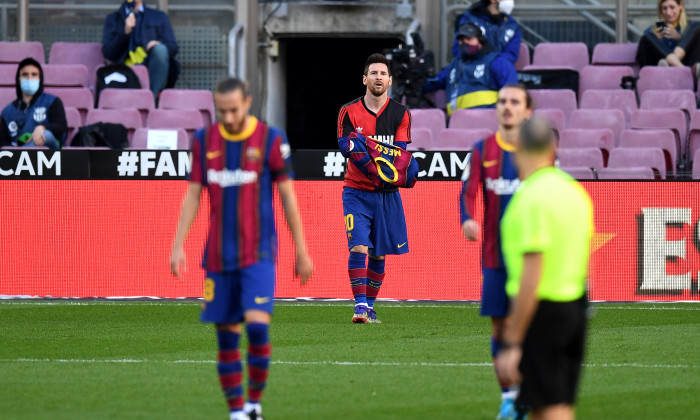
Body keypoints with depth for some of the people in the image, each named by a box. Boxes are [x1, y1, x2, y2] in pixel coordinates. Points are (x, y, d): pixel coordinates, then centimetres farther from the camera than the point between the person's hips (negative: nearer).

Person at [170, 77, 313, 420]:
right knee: (226, 336, 3)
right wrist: (178, 245, 3)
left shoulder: (271, 140, -3)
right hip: (219, 256, 3)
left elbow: (288, 197, 2)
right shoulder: (204, 141, 6)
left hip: (258, 253, -3)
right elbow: (193, 195, 10)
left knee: (257, 325, -18)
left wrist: (301, 251, 3)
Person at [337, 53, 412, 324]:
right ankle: (360, 306, -18)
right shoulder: (349, 112, 1)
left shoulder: (400, 114, 5)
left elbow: (400, 150, -5)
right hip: (356, 191, -2)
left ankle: (370, 306, 18)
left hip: (386, 193, 2)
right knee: (359, 247, -16)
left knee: (378, 255, 6)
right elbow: (344, 146, -11)